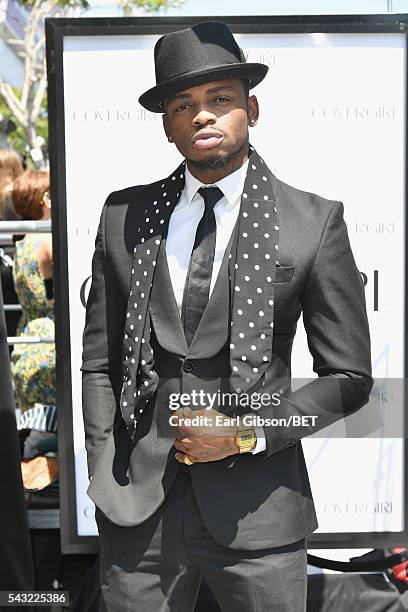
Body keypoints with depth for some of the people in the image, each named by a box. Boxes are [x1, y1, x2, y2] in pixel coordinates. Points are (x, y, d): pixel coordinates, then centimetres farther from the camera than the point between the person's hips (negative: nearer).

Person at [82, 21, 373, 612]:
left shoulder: (315, 222, -4)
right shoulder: (124, 216, 3)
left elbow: (348, 377, -1)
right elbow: (98, 360, 7)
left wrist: (248, 433, -11)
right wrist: (105, 477, 1)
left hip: (257, 514, -1)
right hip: (136, 510, 2)